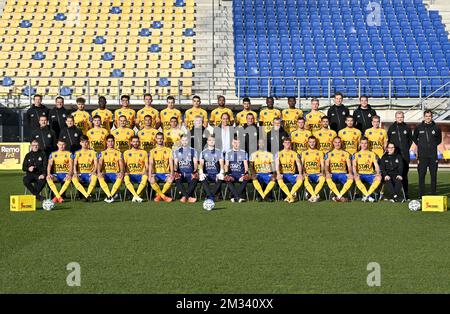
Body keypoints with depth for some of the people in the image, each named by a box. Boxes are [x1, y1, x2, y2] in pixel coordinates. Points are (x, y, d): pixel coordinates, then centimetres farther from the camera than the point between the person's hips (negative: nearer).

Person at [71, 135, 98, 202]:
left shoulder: (93, 152, 8)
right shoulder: (77, 153, 11)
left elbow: (96, 164, 1)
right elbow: (75, 164, 2)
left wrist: (94, 171, -19)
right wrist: (75, 173, -17)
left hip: (90, 174, -1)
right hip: (80, 174, 1)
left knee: (94, 177, -38)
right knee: (74, 179, -34)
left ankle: (87, 194, -31)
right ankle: (87, 196, -38)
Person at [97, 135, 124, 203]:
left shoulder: (118, 153, 15)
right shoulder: (103, 153, 15)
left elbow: (121, 164, 3)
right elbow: (100, 163, 1)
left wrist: (121, 172, -20)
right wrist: (99, 172, -21)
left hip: (115, 173, -1)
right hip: (106, 173, 1)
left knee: (120, 178, -37)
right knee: (100, 178, -35)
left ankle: (109, 196, -32)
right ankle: (110, 196, -37)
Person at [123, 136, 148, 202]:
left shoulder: (144, 152, 13)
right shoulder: (126, 152, 13)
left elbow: (147, 165, 10)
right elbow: (123, 165, 8)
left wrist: (146, 171, -11)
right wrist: (125, 172, -12)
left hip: (140, 174, 0)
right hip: (130, 174, 0)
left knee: (145, 177, -36)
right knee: (126, 178, -35)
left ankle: (135, 196, -33)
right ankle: (137, 196, -39)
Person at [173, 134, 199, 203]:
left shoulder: (193, 151, 13)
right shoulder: (177, 151, 15)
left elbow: (195, 163, 4)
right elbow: (175, 163, 7)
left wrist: (195, 171, -16)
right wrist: (175, 171, -14)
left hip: (190, 173, -1)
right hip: (180, 173, 1)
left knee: (195, 179, -34)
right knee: (177, 179, -33)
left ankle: (185, 196, -31)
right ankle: (189, 197, -38)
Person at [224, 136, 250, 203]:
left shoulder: (243, 153, 13)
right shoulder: (228, 153, 13)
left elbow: (245, 164, 5)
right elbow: (226, 165, 5)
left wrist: (246, 173, -16)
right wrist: (226, 173, -15)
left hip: (241, 173, 0)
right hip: (231, 173, 0)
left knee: (246, 179, -34)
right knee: (228, 180, -35)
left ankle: (234, 196, -30)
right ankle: (238, 197, -40)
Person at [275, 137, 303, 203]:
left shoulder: (294, 153, 9)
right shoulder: (279, 154, 5)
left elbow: (298, 164, -2)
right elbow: (277, 164, -9)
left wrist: (300, 173, -21)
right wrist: (278, 174, -28)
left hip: (292, 174, 1)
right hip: (283, 174, -1)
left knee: (300, 179, -30)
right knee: (279, 180, -37)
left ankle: (289, 196, -25)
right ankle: (291, 196, -35)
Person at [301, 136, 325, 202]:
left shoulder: (320, 153, 15)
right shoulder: (304, 153, 14)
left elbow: (322, 164, 7)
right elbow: (301, 164, 5)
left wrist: (322, 172, -13)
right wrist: (304, 172, -14)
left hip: (317, 174, 0)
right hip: (308, 174, 0)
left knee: (322, 179, -35)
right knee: (305, 180, -36)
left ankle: (313, 196, -33)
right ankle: (315, 196, -37)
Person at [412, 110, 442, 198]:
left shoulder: (436, 128, 6)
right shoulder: (419, 128, 5)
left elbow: (439, 139, 20)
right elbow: (414, 138, 19)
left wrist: (433, 145, 7)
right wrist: (420, 145, 10)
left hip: (433, 155, 1)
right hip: (422, 155, -1)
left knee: (434, 175, 2)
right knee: (421, 175, -2)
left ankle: (433, 194, 8)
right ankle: (421, 195, 2)